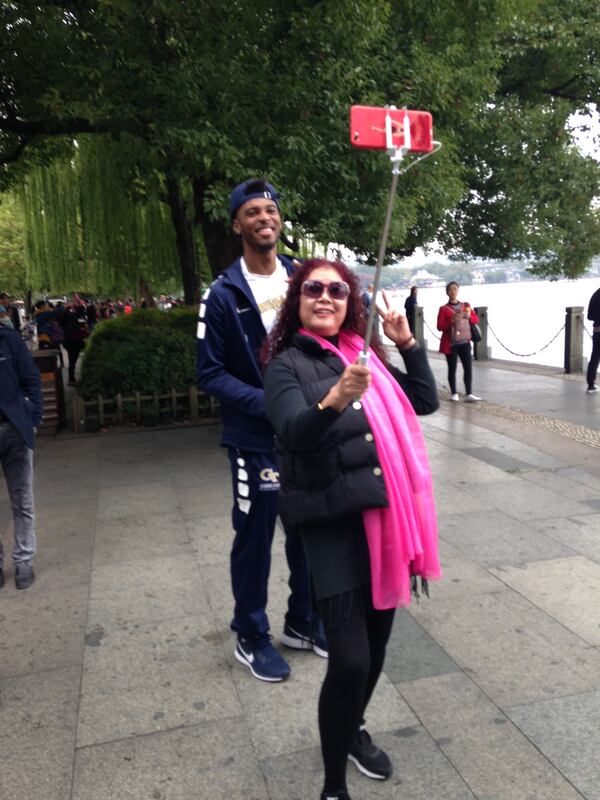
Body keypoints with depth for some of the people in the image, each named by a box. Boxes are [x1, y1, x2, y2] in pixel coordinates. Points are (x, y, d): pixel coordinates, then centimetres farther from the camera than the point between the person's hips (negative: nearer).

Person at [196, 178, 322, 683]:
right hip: (256, 438, -4)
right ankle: (251, 637, 29)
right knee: (255, 538, 8)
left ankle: (302, 622, 36)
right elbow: (210, 373, -8)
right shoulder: (223, 295, -8)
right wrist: (267, 403, -19)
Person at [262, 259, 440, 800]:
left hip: (387, 515, 6)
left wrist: (408, 343, 3)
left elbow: (425, 403, 12)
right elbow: (296, 434, -23)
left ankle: (353, 730, 45)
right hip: (335, 524, -6)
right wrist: (334, 401, -41)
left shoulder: (363, 353, 10)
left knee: (377, 641, 18)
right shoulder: (287, 365, -6)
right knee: (349, 660, -8)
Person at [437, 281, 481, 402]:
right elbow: (440, 327, -9)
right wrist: (452, 321, -25)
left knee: (468, 367, -5)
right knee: (452, 369, 2)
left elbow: (476, 319, 12)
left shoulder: (466, 306, 9)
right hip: (450, 343, -3)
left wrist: (469, 316, -10)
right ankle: (454, 393, 12)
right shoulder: (444, 309, -4)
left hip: (464, 342, 3)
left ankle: (469, 394, -5)